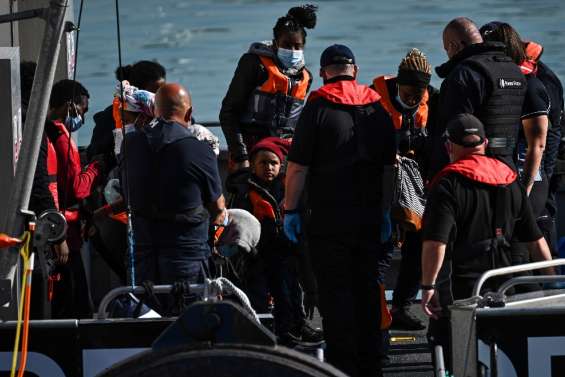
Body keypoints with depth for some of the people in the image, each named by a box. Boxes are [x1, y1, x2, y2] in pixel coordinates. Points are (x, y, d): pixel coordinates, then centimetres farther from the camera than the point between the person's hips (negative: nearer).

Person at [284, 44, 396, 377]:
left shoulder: (317, 108, -8)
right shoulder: (378, 109, 8)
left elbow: (298, 166, -10)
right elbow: (389, 166, 14)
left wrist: (291, 209, -3)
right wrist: (385, 212, 20)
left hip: (329, 218, -5)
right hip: (369, 218, 5)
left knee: (336, 291, -1)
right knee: (368, 290, 12)